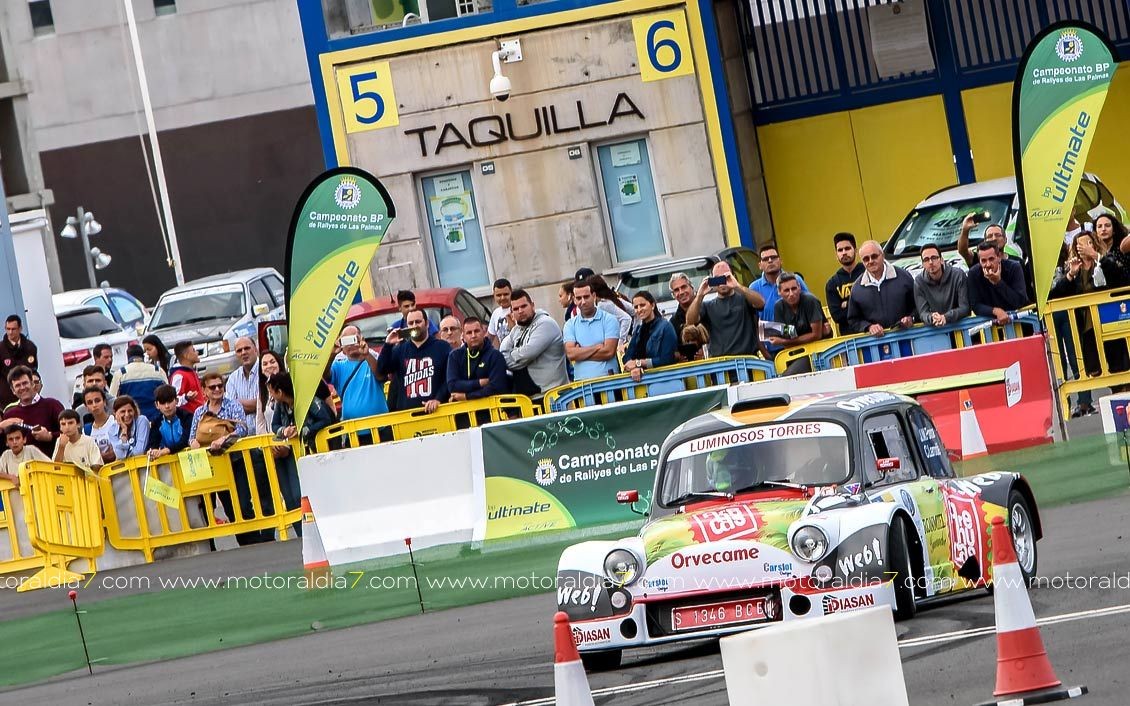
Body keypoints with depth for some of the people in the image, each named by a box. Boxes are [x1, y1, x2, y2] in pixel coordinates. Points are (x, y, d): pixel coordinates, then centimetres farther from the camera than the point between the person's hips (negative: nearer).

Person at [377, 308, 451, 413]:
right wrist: (388, 345, -6)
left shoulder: (442, 347, 5)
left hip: (434, 411, -3)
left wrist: (438, 399, -17)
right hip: (406, 412, 3)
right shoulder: (400, 349, 15)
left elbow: (450, 378, -3)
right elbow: (382, 370, 4)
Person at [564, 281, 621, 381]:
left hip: (607, 379, -2)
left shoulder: (609, 320, 3)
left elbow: (608, 351, -8)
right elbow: (570, 354, -2)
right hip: (581, 380, 2)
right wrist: (598, 347, -7)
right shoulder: (570, 325, 12)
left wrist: (581, 352, -2)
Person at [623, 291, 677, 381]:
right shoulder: (638, 329, 17)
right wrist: (634, 368, -14)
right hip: (641, 377, 5)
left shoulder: (666, 326, -2)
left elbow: (666, 360, -10)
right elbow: (627, 357, 8)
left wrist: (638, 363, -9)